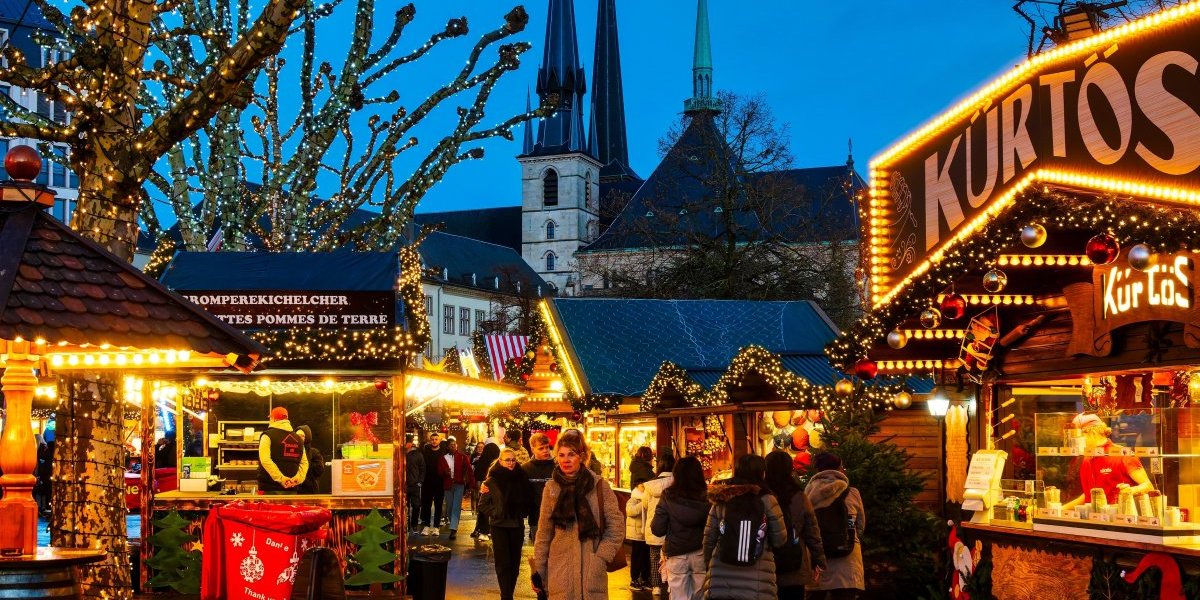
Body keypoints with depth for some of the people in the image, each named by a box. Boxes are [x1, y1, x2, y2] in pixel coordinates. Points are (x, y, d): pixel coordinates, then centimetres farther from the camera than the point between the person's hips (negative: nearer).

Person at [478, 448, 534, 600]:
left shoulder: (521, 479, 2)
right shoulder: (492, 481, -5)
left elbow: (529, 500, 12)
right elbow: (483, 505, -1)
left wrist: (523, 513, -1)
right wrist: (495, 513, -12)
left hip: (517, 526, 3)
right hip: (499, 526, -3)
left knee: (514, 563, 7)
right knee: (503, 563, -4)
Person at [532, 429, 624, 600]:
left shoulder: (600, 486, 1)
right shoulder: (552, 488, 6)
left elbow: (617, 528, 3)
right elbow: (544, 532, 10)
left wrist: (601, 558, -6)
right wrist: (538, 569, 8)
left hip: (592, 572, -1)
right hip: (559, 572, 1)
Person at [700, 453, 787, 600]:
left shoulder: (720, 501, 4)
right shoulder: (766, 500, -4)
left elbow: (709, 539, 8)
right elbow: (780, 539, -1)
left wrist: (709, 564, 23)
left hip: (720, 579, 3)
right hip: (756, 581, -3)